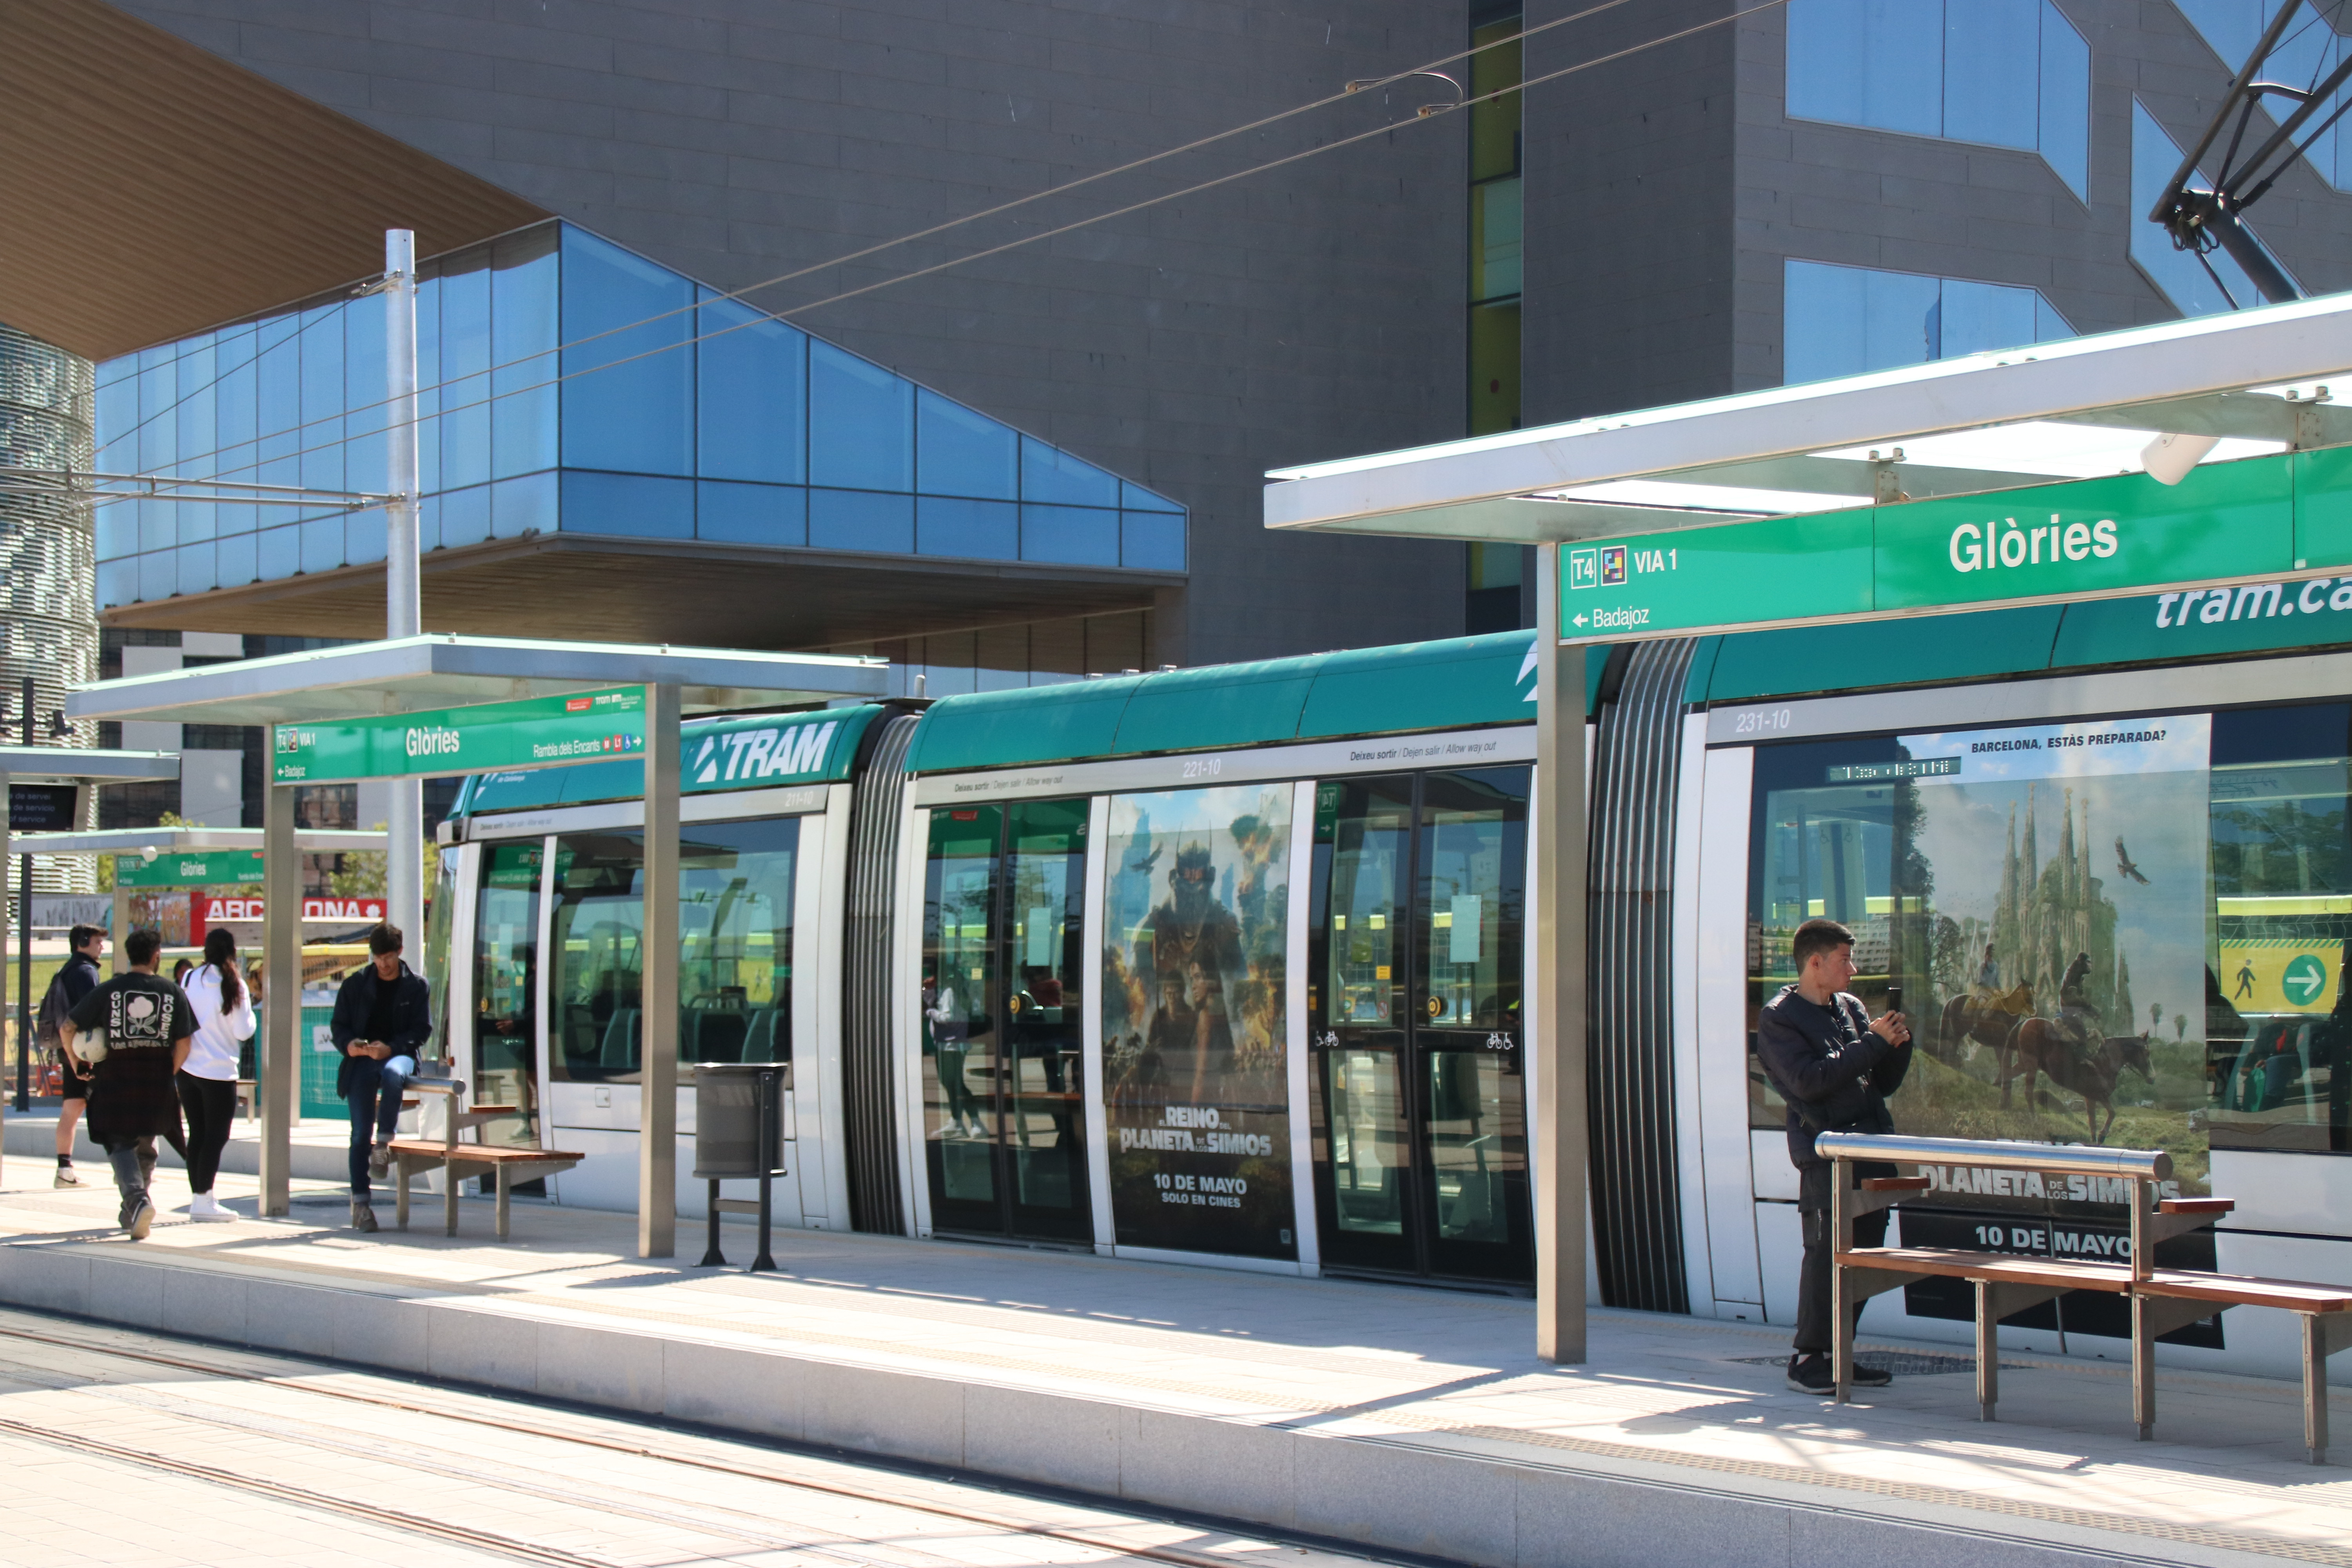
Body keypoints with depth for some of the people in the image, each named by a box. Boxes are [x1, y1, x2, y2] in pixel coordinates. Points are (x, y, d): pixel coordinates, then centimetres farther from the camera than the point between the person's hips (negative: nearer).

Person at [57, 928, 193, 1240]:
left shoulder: (108, 990, -2)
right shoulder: (173, 992, 0)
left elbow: (68, 1029, -1)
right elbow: (184, 1042, -1)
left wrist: (77, 1063, 12)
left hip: (115, 1082, -2)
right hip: (156, 1085, 2)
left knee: (120, 1145, 2)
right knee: (146, 1147, 19)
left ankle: (137, 1199, -23)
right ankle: (131, 1213, 27)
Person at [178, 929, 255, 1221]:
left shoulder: (190, 980, 1)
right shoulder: (234, 985, -10)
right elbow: (243, 1031, -9)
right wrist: (249, 1009, 7)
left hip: (187, 1069, 4)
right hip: (220, 1071, -4)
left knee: (197, 1134, 12)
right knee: (217, 1136, 1)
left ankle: (197, 1196, 14)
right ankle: (204, 1200, -4)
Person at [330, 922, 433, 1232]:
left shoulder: (416, 986, 5)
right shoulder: (356, 984, 9)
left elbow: (422, 1031, 1)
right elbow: (339, 1025, 10)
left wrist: (390, 1048, -15)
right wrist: (349, 1044, -13)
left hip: (399, 1055, -1)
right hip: (361, 1062, 1)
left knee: (393, 1073, -39)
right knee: (360, 1132, -6)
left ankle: (384, 1145, -26)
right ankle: (360, 1201, -1)